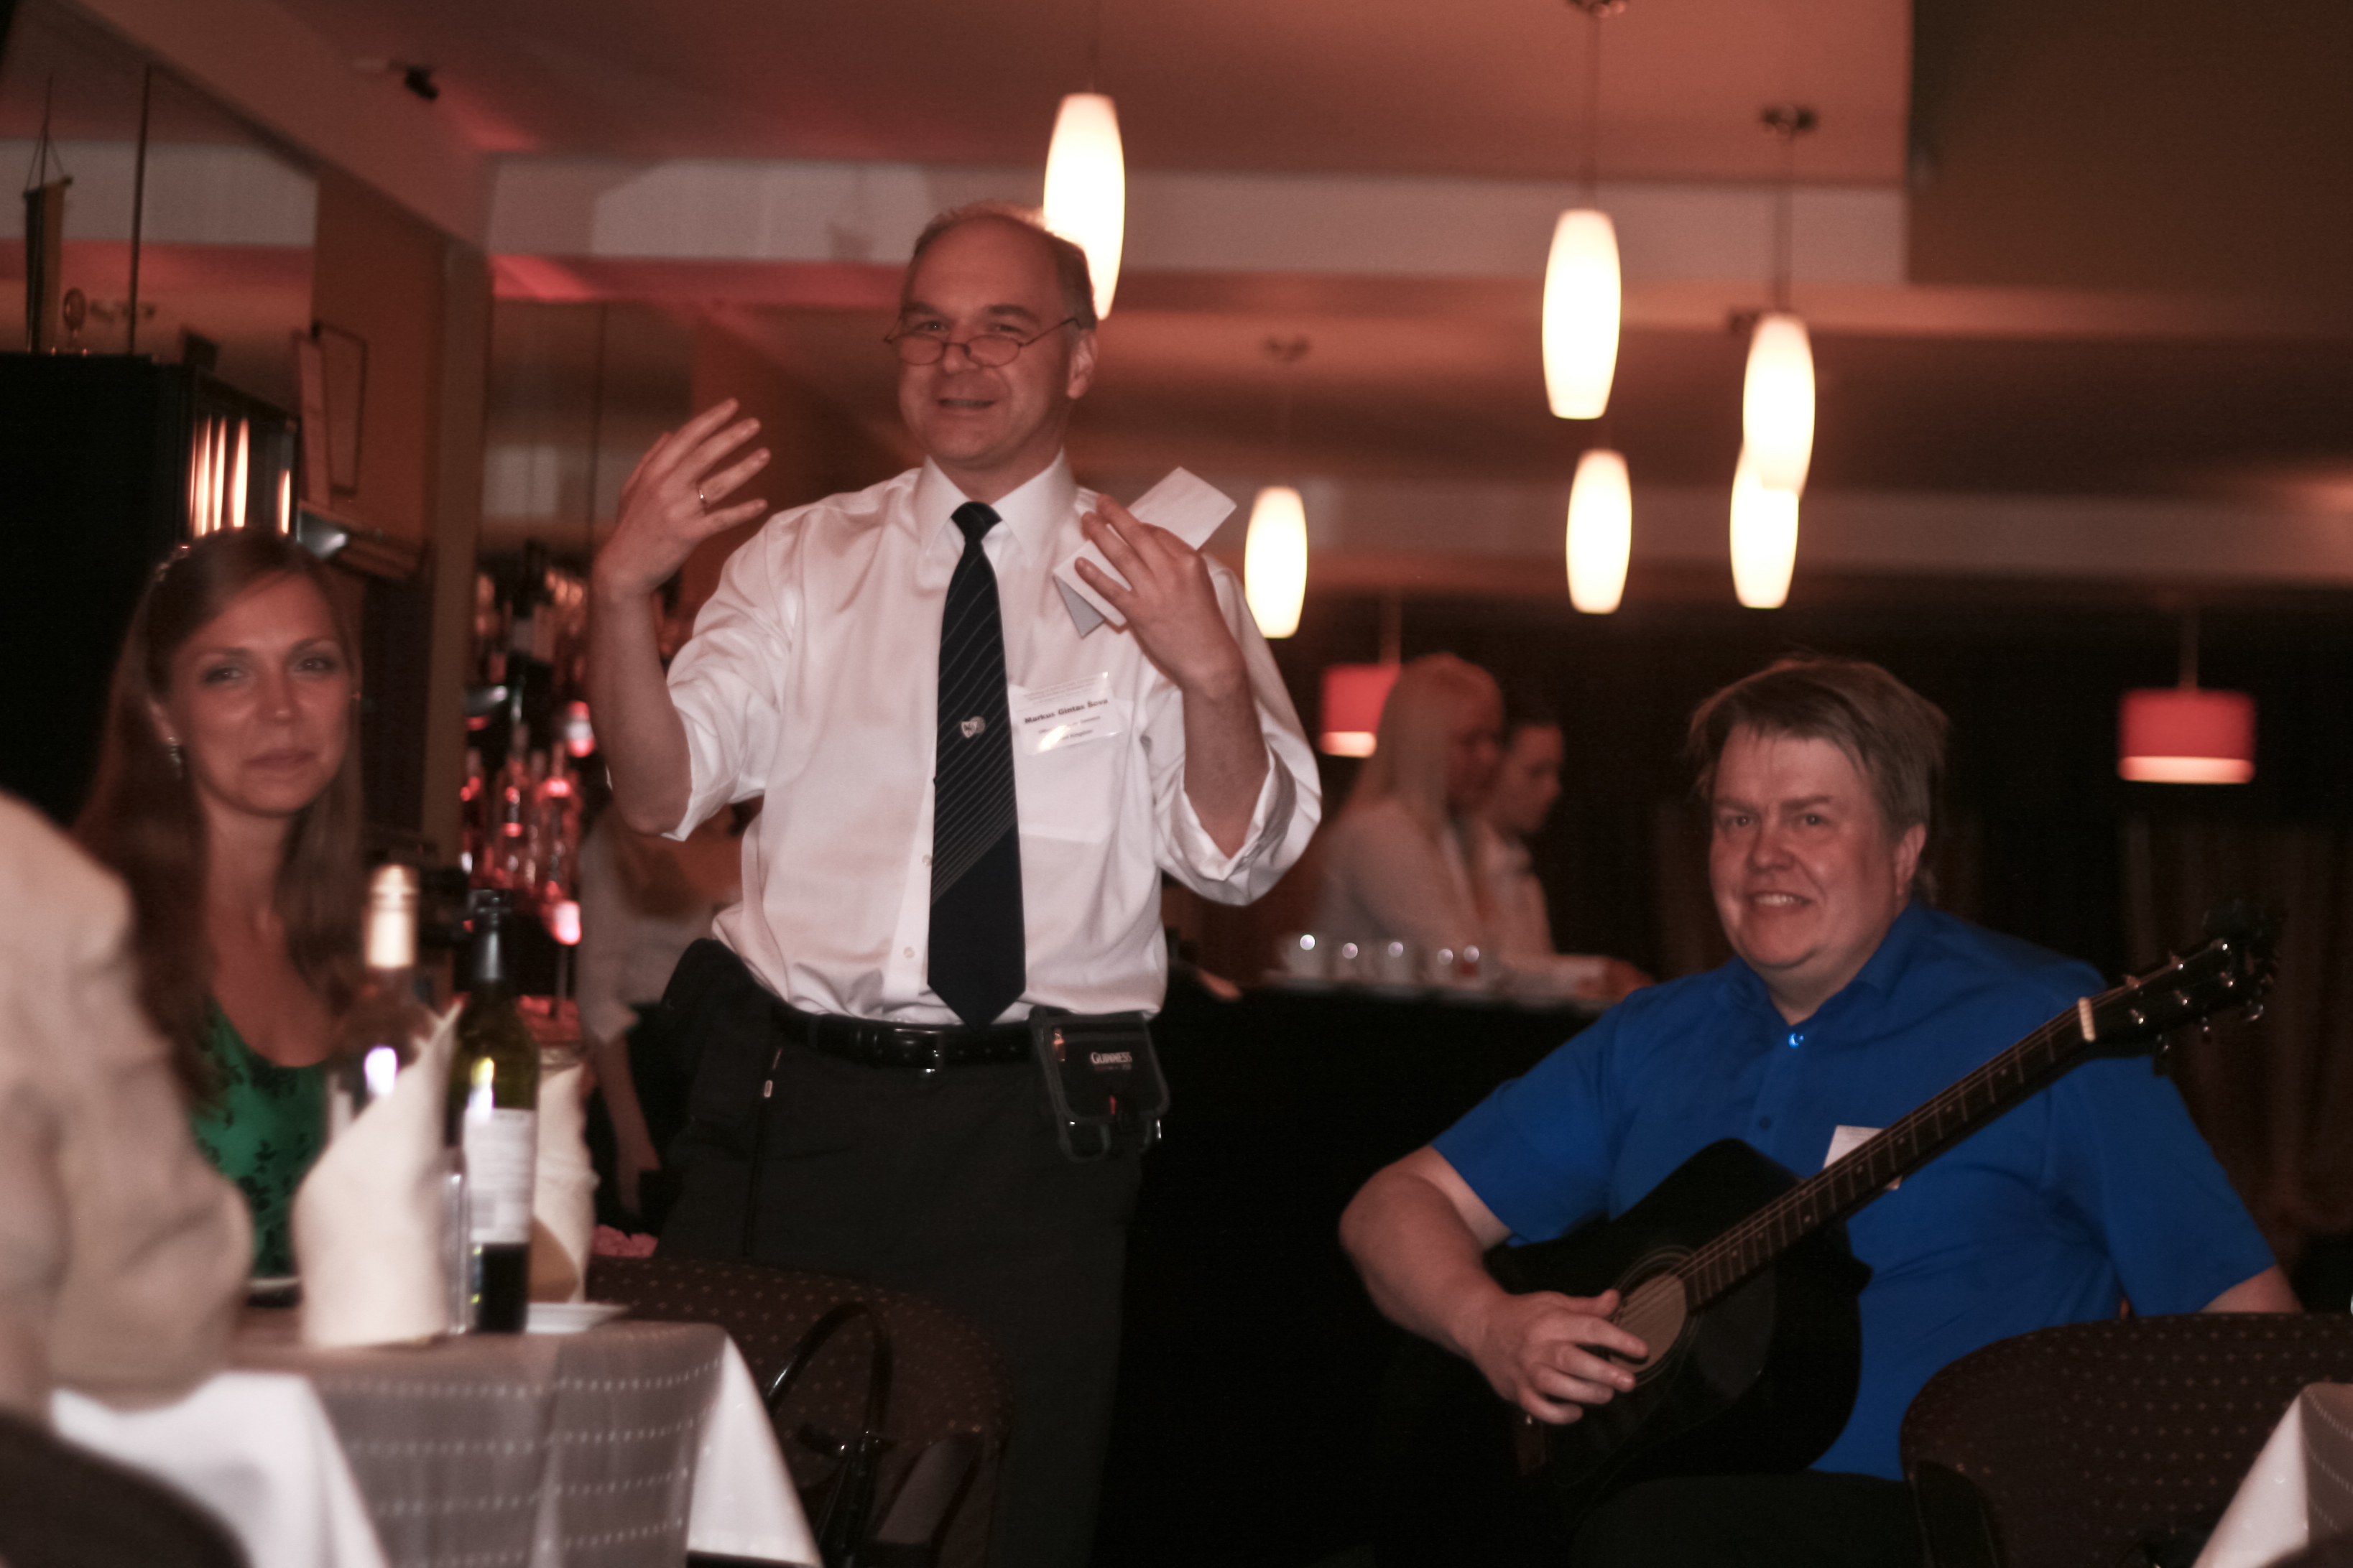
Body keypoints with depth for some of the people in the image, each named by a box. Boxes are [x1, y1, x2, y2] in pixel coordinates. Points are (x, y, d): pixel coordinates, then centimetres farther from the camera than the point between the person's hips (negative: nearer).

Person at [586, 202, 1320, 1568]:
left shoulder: (1156, 583, 5)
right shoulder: (804, 560, 9)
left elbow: (1238, 856, -6)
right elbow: (662, 794, -1)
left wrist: (1214, 674, -25)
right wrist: (623, 593, -18)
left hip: (1028, 1145, -1)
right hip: (792, 1108, 1)